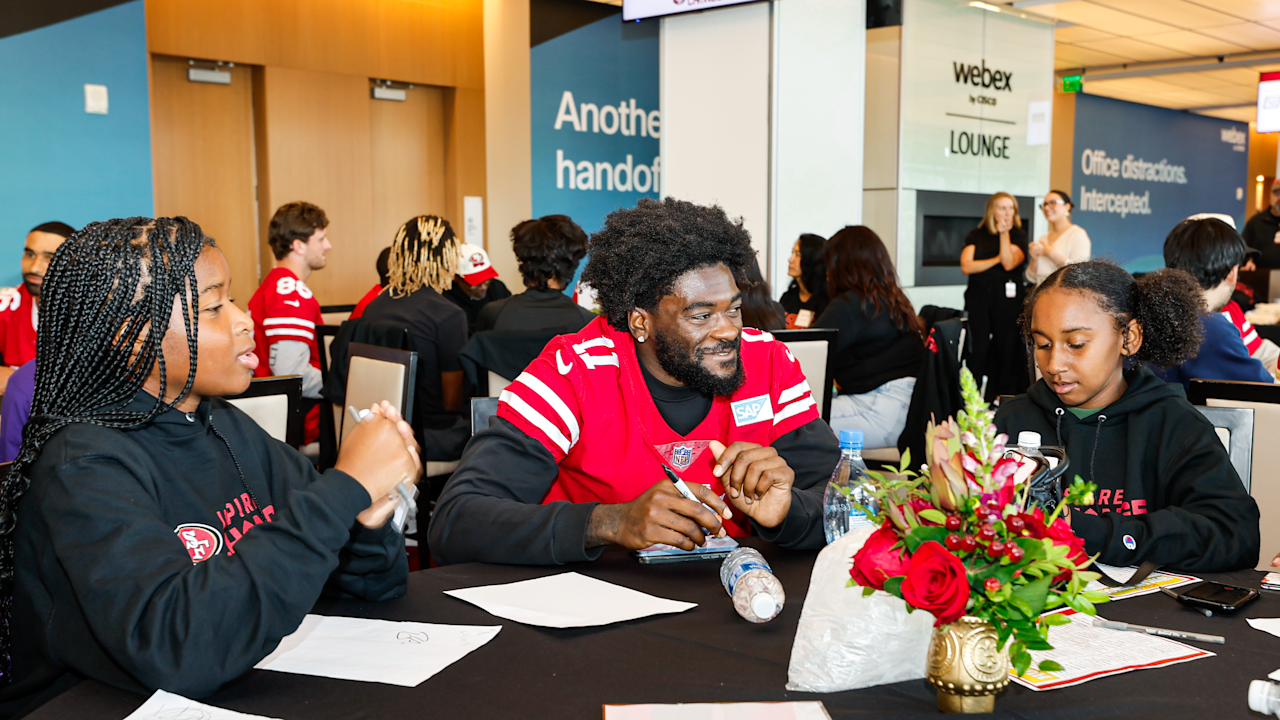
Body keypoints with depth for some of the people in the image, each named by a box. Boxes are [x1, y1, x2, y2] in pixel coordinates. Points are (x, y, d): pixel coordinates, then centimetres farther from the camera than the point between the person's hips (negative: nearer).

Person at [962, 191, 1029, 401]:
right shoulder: (976, 235, 10)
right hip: (979, 296, 1)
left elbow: (1009, 263, -11)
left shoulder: (1018, 235, 5)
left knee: (1006, 347, 1)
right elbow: (966, 266, -3)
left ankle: (1002, 396, 8)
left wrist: (1004, 234, -11)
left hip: (1008, 297, -1)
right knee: (979, 347, -2)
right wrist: (996, 259, -5)